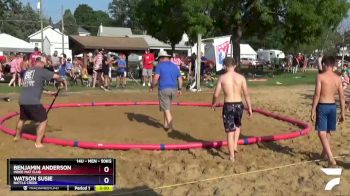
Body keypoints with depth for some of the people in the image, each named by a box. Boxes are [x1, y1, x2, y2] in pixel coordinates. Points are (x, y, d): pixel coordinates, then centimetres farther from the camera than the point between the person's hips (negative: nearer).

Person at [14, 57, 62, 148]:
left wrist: (47, 92, 32)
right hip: (33, 101, -8)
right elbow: (56, 76, -10)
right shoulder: (41, 71, -3)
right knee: (43, 120, 6)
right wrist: (60, 81, 14)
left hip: (22, 100, 8)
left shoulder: (27, 71, 20)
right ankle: (38, 142, 4)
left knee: (22, 118, 31)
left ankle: (17, 136, 50)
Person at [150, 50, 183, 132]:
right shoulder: (175, 66, 12)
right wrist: (179, 89, 22)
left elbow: (156, 78, -15)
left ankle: (170, 126, -6)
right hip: (173, 89, 5)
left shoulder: (160, 66, -4)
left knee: (166, 109, 1)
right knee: (167, 106, 22)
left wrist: (151, 87, -2)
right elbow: (180, 79, 13)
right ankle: (166, 124, 26)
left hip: (163, 89, -5)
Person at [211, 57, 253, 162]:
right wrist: (249, 108, 8)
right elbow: (246, 94, -1)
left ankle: (232, 156, 12)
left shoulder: (222, 77, -5)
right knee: (237, 126, 32)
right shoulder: (241, 77, -2)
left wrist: (213, 104, 15)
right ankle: (235, 145, 24)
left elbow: (216, 95, -4)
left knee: (230, 132, 7)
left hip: (228, 106, -2)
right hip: (239, 105, 2)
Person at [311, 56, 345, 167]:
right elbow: (342, 97, 5)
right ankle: (324, 153, 37)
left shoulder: (320, 76, -11)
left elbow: (317, 94, -15)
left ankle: (331, 159, -15)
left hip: (322, 106, -5)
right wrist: (343, 112, 11)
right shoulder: (338, 78, 4)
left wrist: (313, 110, -11)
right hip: (333, 106, 6)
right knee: (327, 132, 21)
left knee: (322, 133, -4)